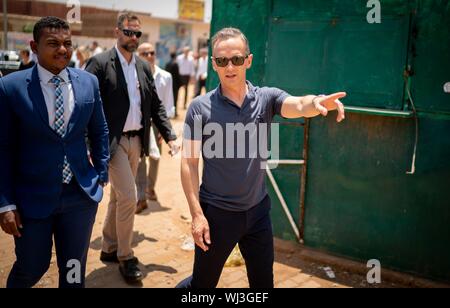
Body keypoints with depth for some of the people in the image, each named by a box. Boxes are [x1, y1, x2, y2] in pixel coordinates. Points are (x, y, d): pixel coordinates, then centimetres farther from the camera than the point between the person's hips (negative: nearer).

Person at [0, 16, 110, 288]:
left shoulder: (89, 82, 0)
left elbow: (99, 131, 12)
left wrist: (101, 174, 8)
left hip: (82, 194, 3)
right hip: (33, 197, -2)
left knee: (74, 272, 15)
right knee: (31, 268, 14)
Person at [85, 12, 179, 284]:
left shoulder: (144, 67, 11)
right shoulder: (100, 63, -8)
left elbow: (156, 105, 13)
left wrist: (170, 136, 5)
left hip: (136, 140, 6)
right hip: (112, 141, -6)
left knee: (119, 197, 16)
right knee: (128, 197, -10)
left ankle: (110, 248, 31)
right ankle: (125, 256, 8)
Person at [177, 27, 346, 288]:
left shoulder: (267, 98, -3)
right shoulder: (200, 108, -9)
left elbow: (299, 105, -23)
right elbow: (189, 163, -8)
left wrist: (316, 102, -47)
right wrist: (197, 214, -14)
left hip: (258, 210, 3)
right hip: (216, 213, -2)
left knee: (264, 282, 15)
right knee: (203, 283, 14)